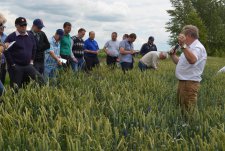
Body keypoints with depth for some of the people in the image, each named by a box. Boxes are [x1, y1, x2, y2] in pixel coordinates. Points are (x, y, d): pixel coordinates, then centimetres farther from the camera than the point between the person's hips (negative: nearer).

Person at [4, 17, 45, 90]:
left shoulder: (30, 36, 8)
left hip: (28, 65, 5)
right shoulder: (11, 37, -8)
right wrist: (12, 64, -12)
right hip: (16, 67, -4)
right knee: (16, 88, 2)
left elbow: (34, 48, 21)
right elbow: (6, 51, -12)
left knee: (41, 80, -8)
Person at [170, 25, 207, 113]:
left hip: (190, 83, -11)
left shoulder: (198, 47, -15)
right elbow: (180, 62, 27)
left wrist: (183, 45, -45)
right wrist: (173, 55, 13)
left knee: (187, 112, -6)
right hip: (182, 82, 11)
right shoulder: (189, 48, 20)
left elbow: (192, 60, -38)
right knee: (180, 108, 17)